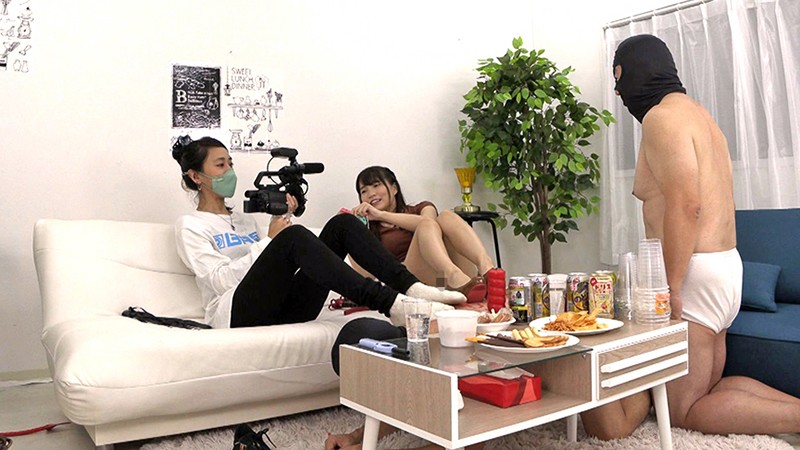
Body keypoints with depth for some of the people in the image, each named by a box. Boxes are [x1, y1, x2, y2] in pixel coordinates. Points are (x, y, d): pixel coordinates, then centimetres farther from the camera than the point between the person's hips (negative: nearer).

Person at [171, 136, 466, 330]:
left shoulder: (245, 221, 29)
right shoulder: (190, 226, 9)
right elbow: (220, 280, -7)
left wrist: (283, 220, 7)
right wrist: (271, 240, -10)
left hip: (285, 309, 6)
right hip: (238, 312, -6)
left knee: (342, 223, -11)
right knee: (294, 236, -33)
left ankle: (411, 288, -26)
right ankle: (390, 304, -44)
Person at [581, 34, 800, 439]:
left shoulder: (662, 116, -12)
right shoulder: (697, 112, 19)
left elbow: (685, 205, -23)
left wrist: (671, 288, -22)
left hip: (694, 271, -10)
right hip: (726, 264, 10)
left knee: (684, 410, 1)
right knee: (709, 388, 20)